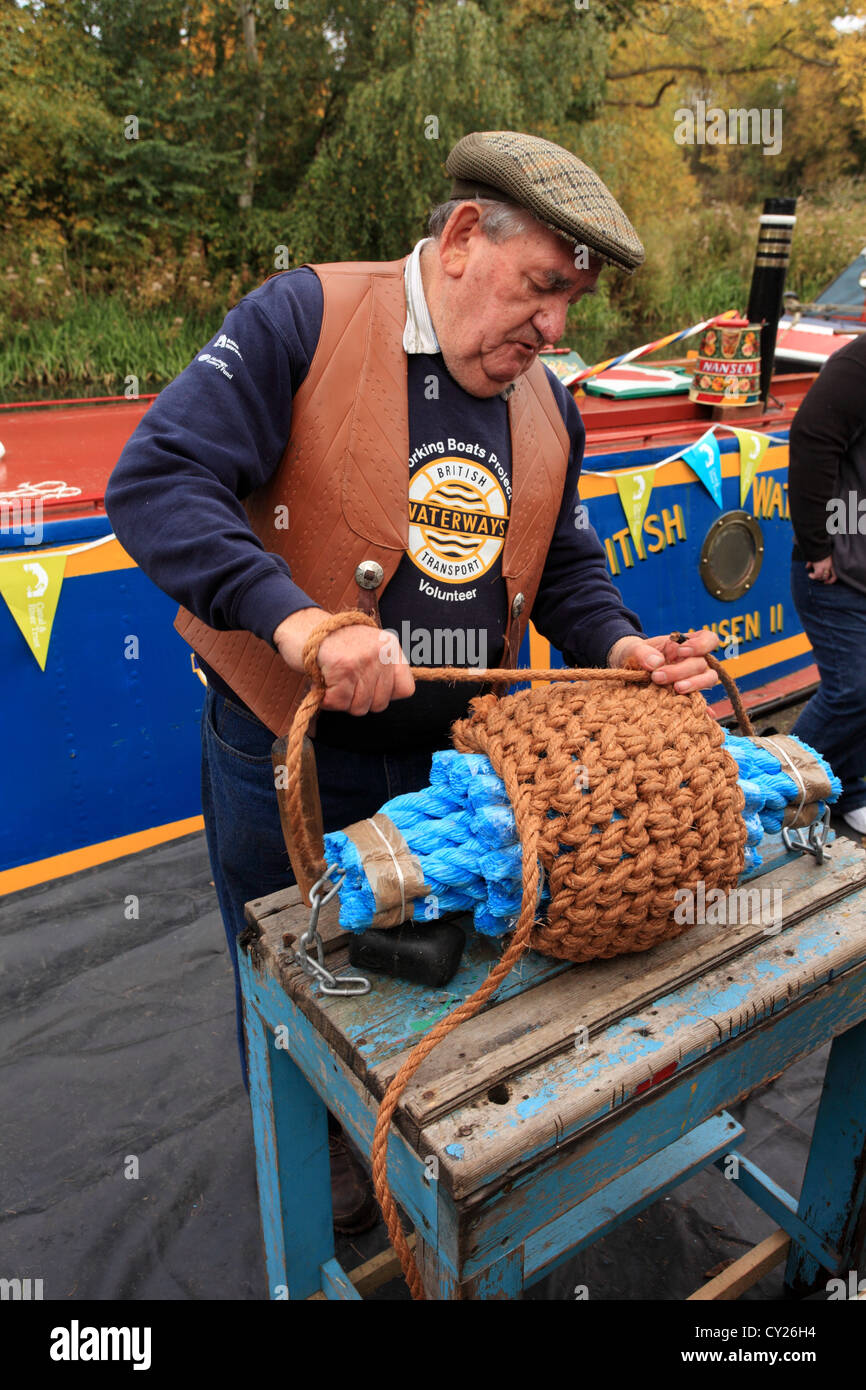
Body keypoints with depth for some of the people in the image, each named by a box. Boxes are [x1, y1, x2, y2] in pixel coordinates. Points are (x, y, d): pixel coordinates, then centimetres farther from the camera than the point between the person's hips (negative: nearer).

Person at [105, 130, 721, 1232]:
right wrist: (295, 618, -35)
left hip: (451, 762, 5)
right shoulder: (303, 319, -15)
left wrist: (618, 646, -7)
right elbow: (154, 483, -22)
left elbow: (566, 566, 13)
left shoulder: (547, 407, 5)